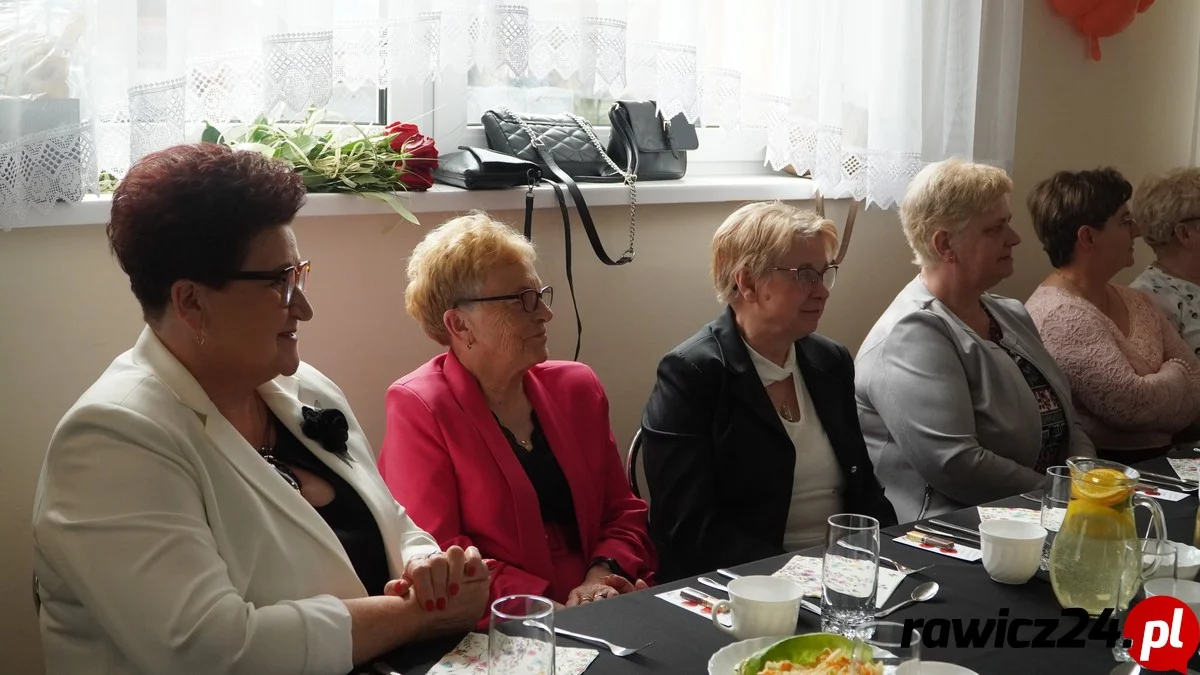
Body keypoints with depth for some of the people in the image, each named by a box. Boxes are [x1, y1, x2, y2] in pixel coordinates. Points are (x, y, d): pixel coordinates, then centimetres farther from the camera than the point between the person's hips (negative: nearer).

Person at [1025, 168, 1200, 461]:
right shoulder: (1059, 315, -16)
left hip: (1161, 455, 8)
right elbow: (1131, 404, -19)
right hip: (1112, 466, -8)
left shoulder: (1137, 302, 13)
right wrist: (1175, 374, 1)